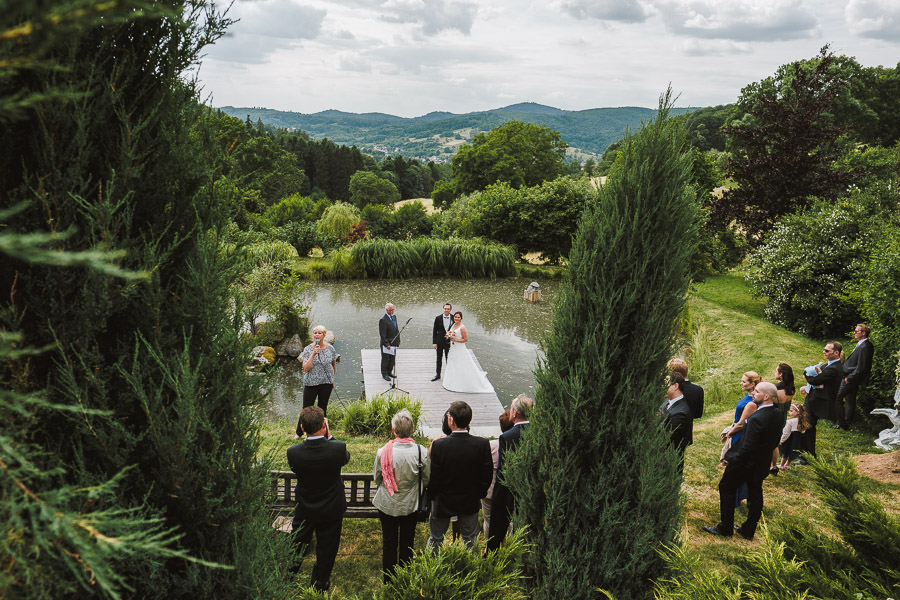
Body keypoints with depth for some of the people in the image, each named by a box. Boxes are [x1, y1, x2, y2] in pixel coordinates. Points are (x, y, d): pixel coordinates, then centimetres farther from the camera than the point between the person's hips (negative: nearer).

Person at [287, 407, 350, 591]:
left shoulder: (293, 452, -25)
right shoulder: (338, 448, -28)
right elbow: (346, 457, -3)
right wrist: (328, 436, -6)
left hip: (304, 510, 1)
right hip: (332, 510, -1)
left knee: (297, 544, 23)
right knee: (326, 548, 19)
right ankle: (320, 583, 36)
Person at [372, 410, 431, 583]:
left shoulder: (383, 452, -20)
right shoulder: (422, 452, -20)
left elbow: (377, 479, -4)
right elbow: (427, 480, -6)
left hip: (386, 504, 0)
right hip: (410, 505, 0)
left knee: (389, 543, 18)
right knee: (407, 543, 19)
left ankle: (388, 580, 33)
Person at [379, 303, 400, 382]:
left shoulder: (394, 316, 7)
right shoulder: (383, 320, -19)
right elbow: (382, 334, -19)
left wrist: (398, 340, 13)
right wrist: (387, 344, -20)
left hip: (394, 343, 8)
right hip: (387, 343, -8)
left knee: (392, 359, 16)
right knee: (385, 360, 5)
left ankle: (389, 372, 31)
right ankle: (384, 374, 17)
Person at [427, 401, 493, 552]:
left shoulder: (439, 445, -25)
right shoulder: (482, 444, -19)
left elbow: (433, 477, -16)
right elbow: (487, 475, -9)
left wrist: (432, 495, 3)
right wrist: (479, 494, 8)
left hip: (443, 502, -2)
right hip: (470, 502, 2)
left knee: (436, 539, 20)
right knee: (470, 540, 22)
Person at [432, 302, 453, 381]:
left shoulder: (453, 318, -5)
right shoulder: (438, 318, -6)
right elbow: (434, 331, -2)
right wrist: (434, 342, -5)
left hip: (449, 342, 0)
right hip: (440, 342, 0)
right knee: (439, 359, 12)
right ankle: (437, 375, 23)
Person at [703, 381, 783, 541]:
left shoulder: (756, 419, -31)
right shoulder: (776, 415, -3)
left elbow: (747, 447, -28)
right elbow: (776, 441, 10)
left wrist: (734, 462, -17)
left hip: (747, 462, -8)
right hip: (763, 463, 8)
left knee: (726, 488, 8)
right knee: (755, 494, 17)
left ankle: (725, 528, 18)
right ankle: (749, 530, 30)